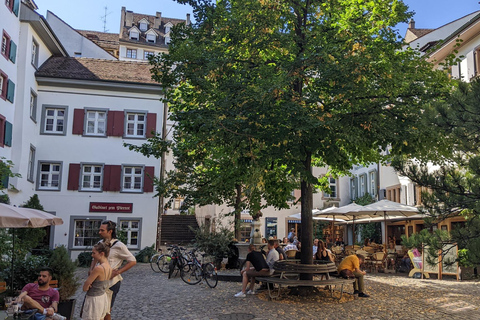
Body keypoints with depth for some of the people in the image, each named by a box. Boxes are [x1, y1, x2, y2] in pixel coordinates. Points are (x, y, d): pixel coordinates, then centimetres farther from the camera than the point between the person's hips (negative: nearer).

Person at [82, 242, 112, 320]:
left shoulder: (98, 268, -25)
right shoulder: (109, 267, 0)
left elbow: (85, 288, -17)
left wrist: (88, 285, 4)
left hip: (94, 300, -8)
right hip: (103, 297, 8)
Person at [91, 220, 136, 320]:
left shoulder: (119, 246, -14)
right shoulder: (101, 243, 6)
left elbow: (133, 261, -12)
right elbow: (95, 259, 20)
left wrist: (116, 272, -16)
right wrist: (91, 270, 1)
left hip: (111, 282, -6)